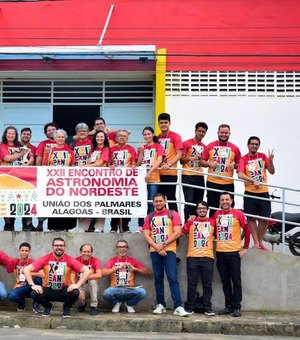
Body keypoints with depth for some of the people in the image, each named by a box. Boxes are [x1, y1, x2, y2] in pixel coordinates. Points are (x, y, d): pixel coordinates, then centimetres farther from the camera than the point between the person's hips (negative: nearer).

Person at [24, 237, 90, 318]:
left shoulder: (70, 260, -9)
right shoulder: (45, 259, -8)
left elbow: (86, 271, -12)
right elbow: (27, 269, -9)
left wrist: (77, 285, -21)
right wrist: (32, 285, -19)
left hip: (65, 291, -1)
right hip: (48, 290, 1)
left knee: (75, 293, -32)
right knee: (34, 293, -28)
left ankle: (66, 308, 5)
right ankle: (47, 307, 8)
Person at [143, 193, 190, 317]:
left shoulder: (172, 214, 5)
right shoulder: (149, 217, 13)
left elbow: (177, 232, -4)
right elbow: (146, 235, 4)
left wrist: (163, 244, -11)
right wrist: (157, 247, -11)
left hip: (169, 250, -3)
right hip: (154, 251, 3)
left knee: (173, 278, -10)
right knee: (158, 279, 6)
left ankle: (178, 307, -15)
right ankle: (160, 305, 12)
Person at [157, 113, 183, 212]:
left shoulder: (175, 137, -2)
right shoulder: (157, 138, 12)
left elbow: (179, 154, -10)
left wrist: (169, 165, -23)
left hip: (170, 173, -5)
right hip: (158, 173, 5)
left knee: (171, 198, -4)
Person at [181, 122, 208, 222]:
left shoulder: (204, 147, 14)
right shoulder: (187, 143, -1)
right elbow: (181, 160, -4)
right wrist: (190, 158, -22)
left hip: (199, 177, 5)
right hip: (187, 176, -5)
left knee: (198, 202, 5)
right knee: (189, 201, -10)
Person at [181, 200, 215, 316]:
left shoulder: (212, 222, 11)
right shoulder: (191, 221, 9)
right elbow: (183, 232, -7)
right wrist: (189, 221, -20)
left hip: (208, 257, 0)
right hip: (192, 257, 0)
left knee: (207, 284, 2)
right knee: (192, 284, 4)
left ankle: (208, 308, 6)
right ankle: (189, 307, 11)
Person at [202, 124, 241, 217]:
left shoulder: (234, 148, 6)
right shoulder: (210, 146, 5)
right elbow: (202, 161, 7)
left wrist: (234, 166, -9)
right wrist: (210, 164, -12)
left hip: (228, 183, 0)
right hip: (212, 182, 0)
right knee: (212, 208, 5)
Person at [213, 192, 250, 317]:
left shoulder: (238, 214, -3)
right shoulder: (216, 214, 7)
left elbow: (247, 230, -1)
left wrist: (245, 248, -2)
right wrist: (218, 241, 12)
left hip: (234, 252, -4)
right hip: (220, 252, 4)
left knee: (236, 281, -1)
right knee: (225, 281, 9)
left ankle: (237, 307, 2)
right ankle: (228, 306, 16)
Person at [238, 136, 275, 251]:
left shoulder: (263, 156, 7)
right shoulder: (244, 159, -2)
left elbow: (272, 172, 3)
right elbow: (240, 175, -15)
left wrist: (270, 160, -14)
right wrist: (253, 181, -29)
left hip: (263, 192, 2)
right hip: (250, 192, -2)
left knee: (264, 219, 3)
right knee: (251, 218, 0)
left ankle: (260, 242, 18)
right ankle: (256, 243, 9)